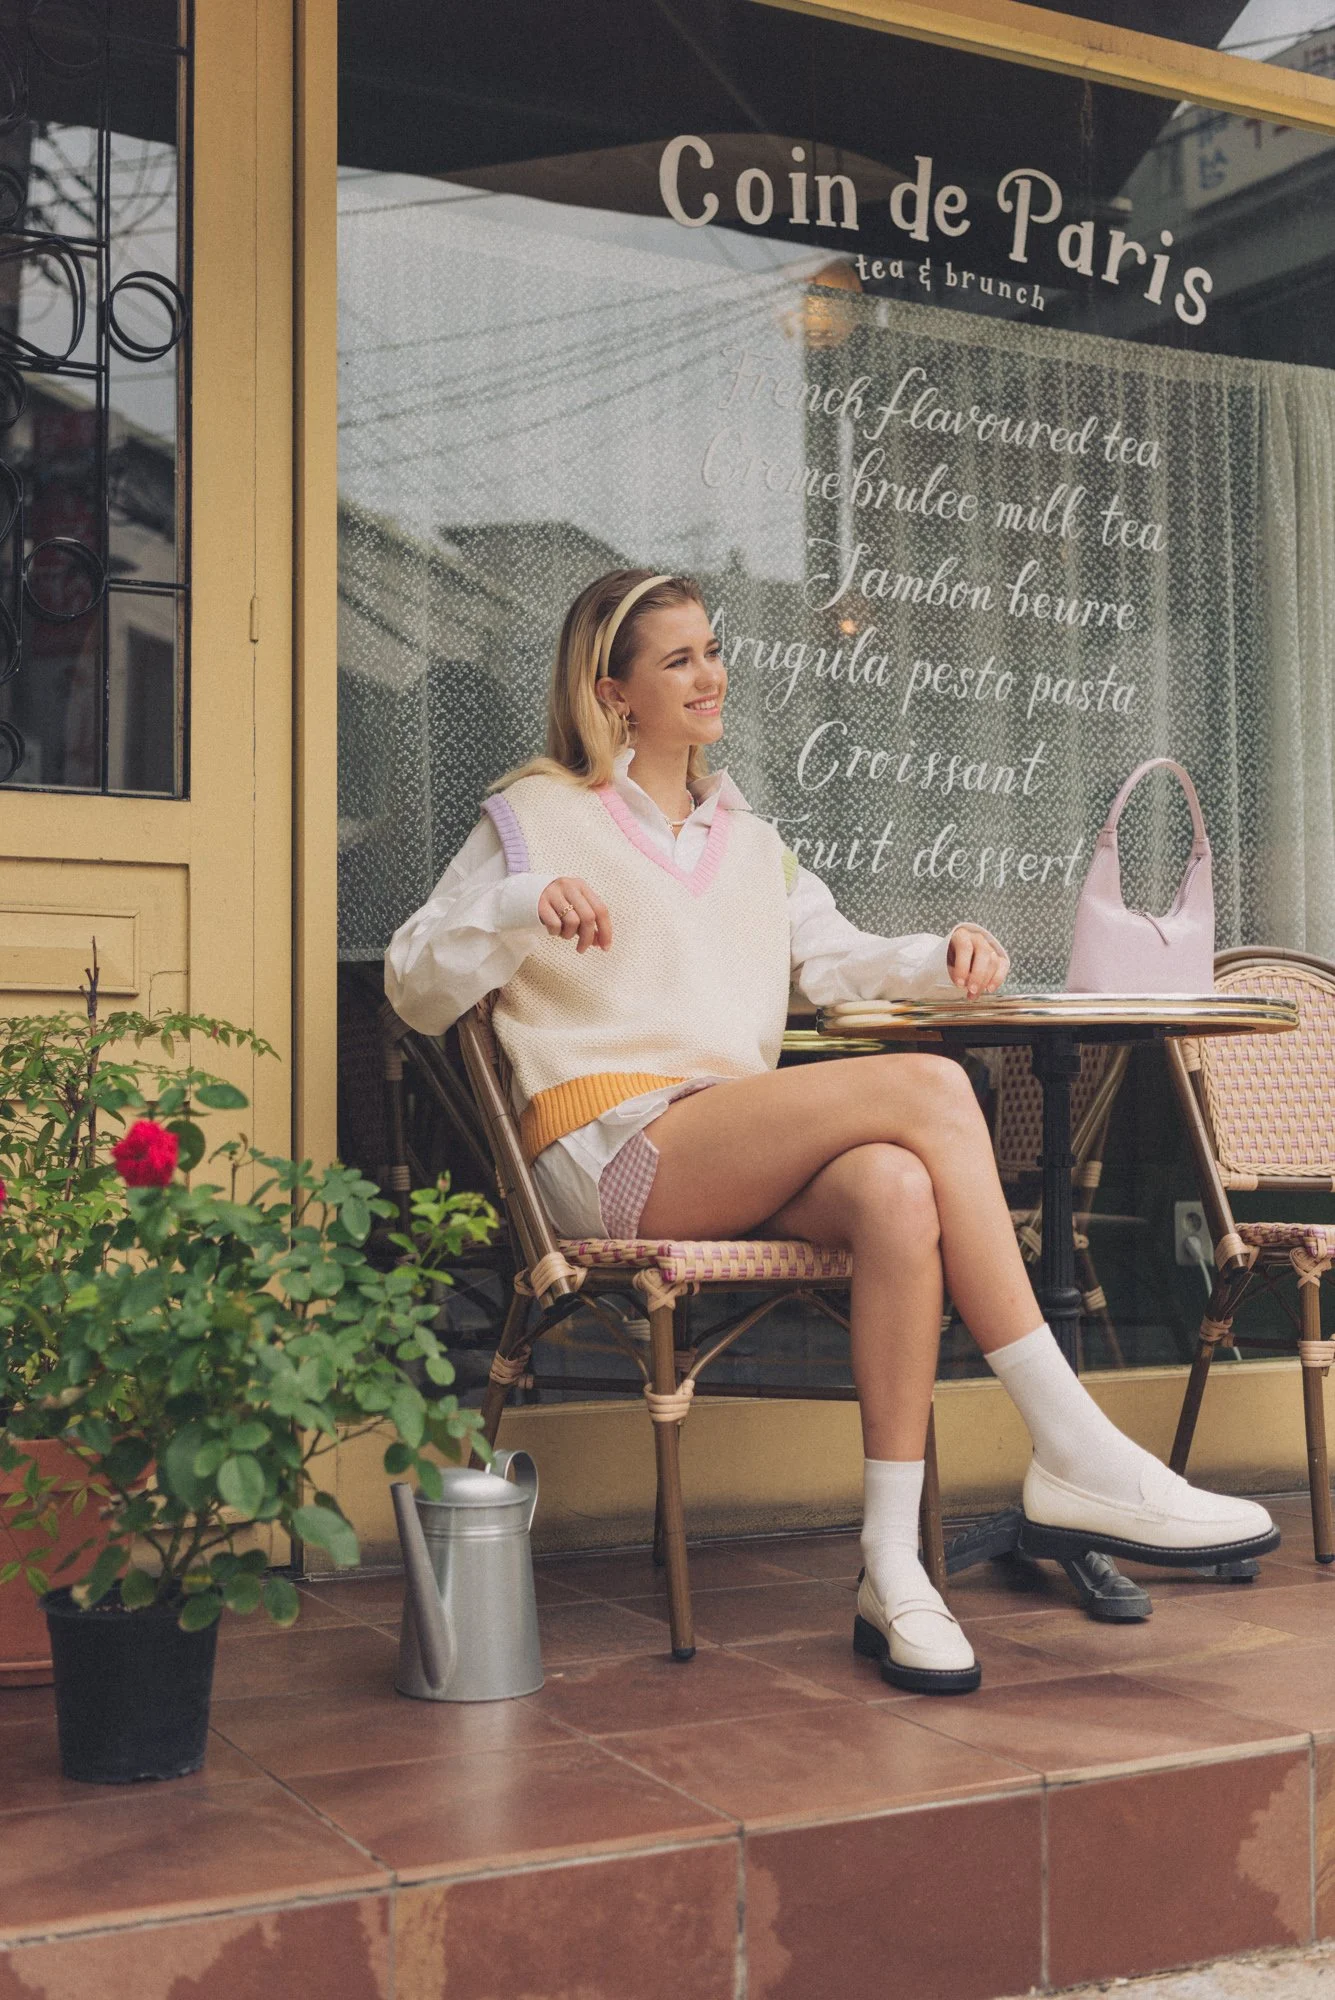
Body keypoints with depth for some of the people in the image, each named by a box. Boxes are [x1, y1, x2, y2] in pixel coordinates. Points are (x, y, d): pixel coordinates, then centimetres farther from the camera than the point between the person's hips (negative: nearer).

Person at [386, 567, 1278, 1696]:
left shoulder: (746, 838, 30)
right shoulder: (537, 817, 12)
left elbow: (837, 960, 23)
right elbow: (414, 988, 6)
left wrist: (943, 958, 2)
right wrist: (519, 904, -13)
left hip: (746, 1165, 5)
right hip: (610, 1156, -5)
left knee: (895, 1189, -34)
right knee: (930, 1090, -27)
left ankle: (894, 1570, -32)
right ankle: (1077, 1455, -28)